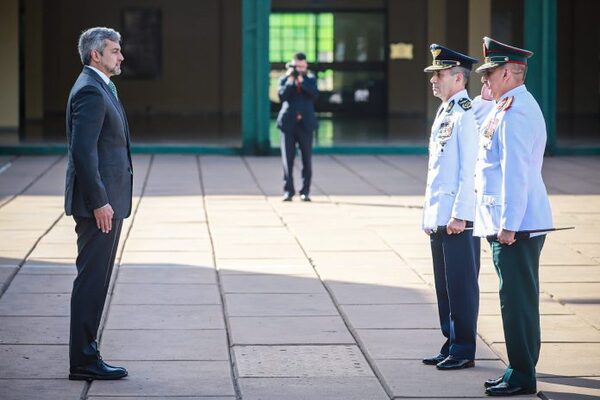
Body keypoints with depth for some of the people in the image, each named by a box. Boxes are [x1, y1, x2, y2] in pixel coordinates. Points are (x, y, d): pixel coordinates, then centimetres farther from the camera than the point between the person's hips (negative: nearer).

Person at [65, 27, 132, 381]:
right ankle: (84, 361, -2)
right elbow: (83, 151, -23)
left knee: (95, 280, 13)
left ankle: (86, 354, 19)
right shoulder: (91, 91, -15)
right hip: (99, 203, -10)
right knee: (92, 280, -6)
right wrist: (99, 202, -23)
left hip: (106, 200, 10)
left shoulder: (101, 88, 17)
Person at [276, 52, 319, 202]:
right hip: (288, 123, 0)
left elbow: (315, 95, -9)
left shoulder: (310, 79, 9)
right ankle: (288, 190, 5)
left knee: (307, 158, 0)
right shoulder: (284, 80, 7)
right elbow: (282, 96, -9)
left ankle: (305, 191, 5)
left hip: (305, 123, 0)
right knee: (288, 158, 0)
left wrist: (302, 80, -13)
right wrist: (290, 80, -14)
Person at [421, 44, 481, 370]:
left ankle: (464, 351, 4)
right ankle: (451, 346, 21)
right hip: (439, 217, 9)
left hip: (458, 219, -9)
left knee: (461, 285, -2)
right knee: (445, 285, 13)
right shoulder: (443, 113, 17)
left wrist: (460, 215, -19)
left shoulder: (467, 114, -12)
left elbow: (469, 170, -17)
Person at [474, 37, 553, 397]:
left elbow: (516, 172, -22)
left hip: (516, 225, -10)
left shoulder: (515, 112, -17)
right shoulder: (515, 107, 16)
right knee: (519, 297, 14)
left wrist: (508, 225, -21)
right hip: (512, 223, 10)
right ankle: (520, 370, 22)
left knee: (518, 298, -5)